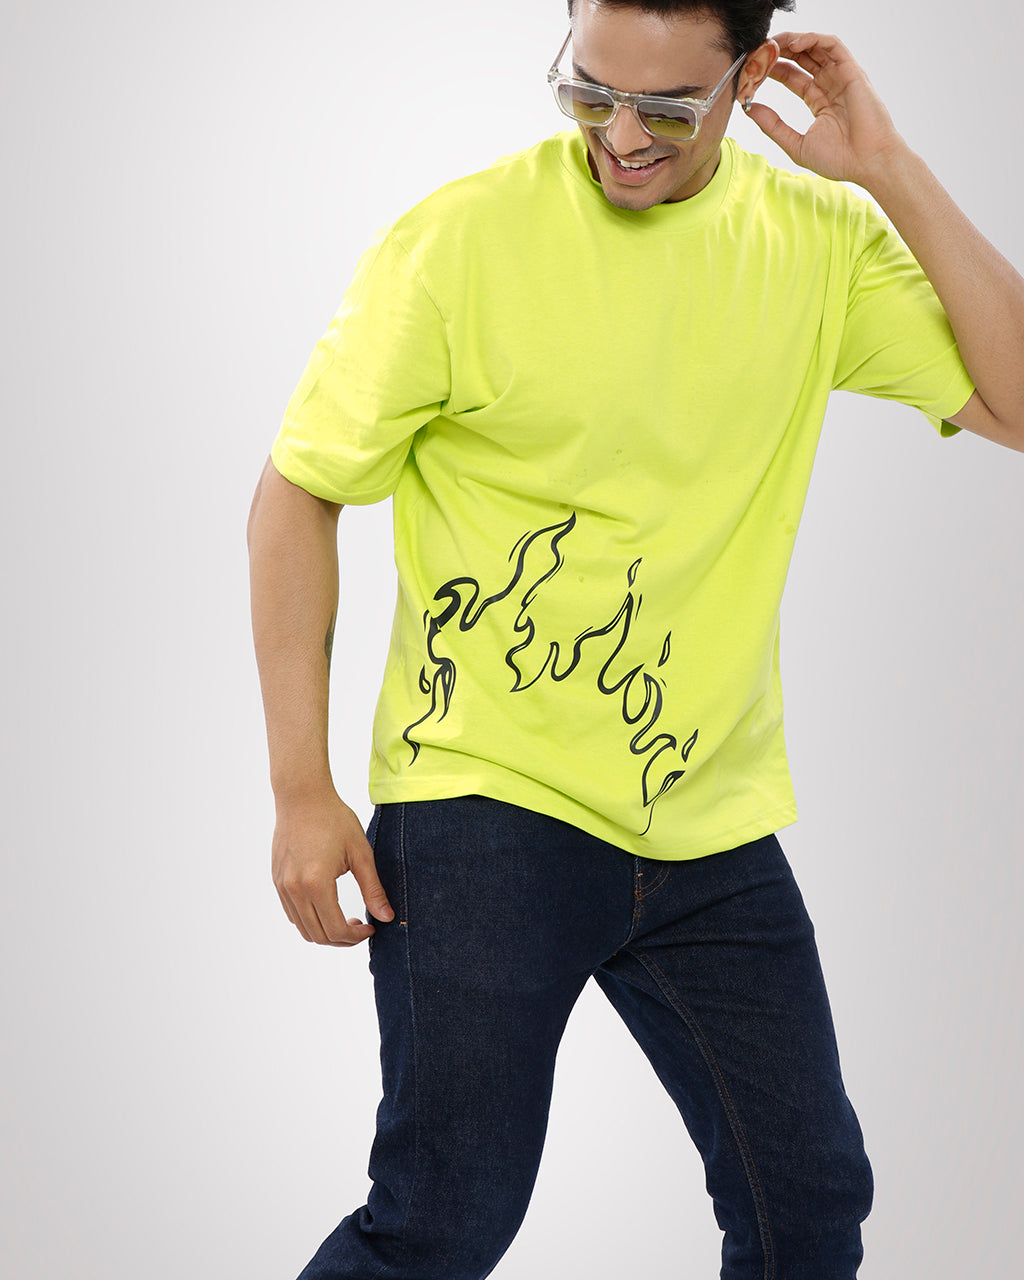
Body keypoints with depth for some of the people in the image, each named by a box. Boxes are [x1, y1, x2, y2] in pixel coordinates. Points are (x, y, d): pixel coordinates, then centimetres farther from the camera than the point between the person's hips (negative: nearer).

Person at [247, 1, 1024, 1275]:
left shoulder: (819, 238, 2)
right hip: (488, 797, -4)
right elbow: (295, 497, -5)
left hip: (713, 822, 4)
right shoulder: (464, 236, -10)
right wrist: (302, 792, -9)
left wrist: (890, 170, -10)